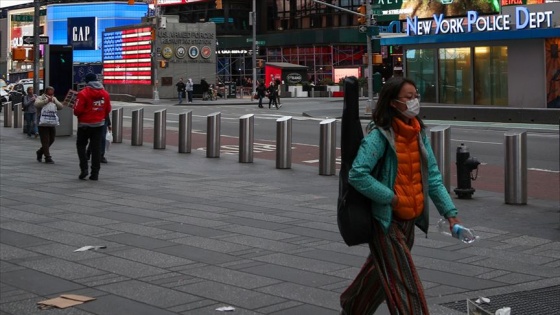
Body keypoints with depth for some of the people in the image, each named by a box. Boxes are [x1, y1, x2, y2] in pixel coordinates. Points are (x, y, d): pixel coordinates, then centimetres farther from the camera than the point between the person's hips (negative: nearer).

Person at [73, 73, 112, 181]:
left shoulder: (83, 94, -15)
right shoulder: (105, 94, 2)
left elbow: (78, 110, -17)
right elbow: (108, 109, 7)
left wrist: (76, 112, 5)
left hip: (85, 124, -4)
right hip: (99, 124, 4)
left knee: (81, 145, 12)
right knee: (96, 148, 7)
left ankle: (84, 168, -1)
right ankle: (95, 173, 5)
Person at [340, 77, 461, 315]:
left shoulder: (418, 134, 6)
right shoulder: (379, 135, -16)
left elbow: (433, 178, 5)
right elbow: (357, 175, -24)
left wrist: (450, 213, -3)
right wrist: (390, 198, -20)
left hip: (409, 220, 7)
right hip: (386, 220, -7)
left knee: (382, 273, 22)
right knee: (404, 282, -8)